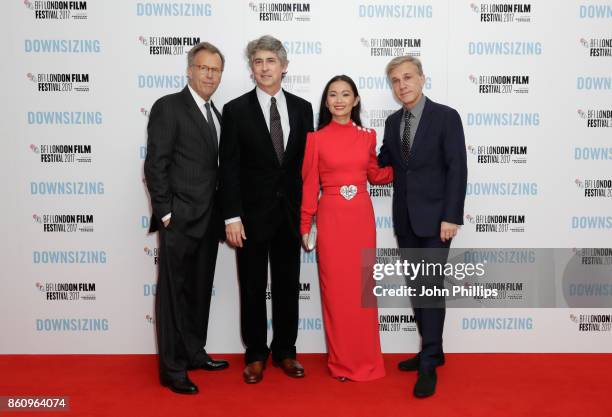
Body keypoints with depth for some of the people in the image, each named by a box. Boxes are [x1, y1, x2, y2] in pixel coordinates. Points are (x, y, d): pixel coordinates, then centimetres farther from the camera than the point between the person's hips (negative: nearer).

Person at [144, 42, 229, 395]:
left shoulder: (216, 115, 15)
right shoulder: (169, 107, -6)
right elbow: (155, 165, -11)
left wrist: (222, 215, 9)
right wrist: (166, 213, -15)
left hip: (208, 220, 7)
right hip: (180, 219, -7)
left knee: (200, 290, 15)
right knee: (174, 291, 1)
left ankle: (194, 353, 30)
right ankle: (172, 368, 11)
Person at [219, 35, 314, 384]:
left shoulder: (302, 108, 6)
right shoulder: (236, 109, -2)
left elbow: (307, 162, 7)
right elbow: (229, 168, -6)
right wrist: (232, 217, -11)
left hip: (290, 213, 3)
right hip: (252, 213, -2)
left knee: (288, 286, 11)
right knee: (253, 288, 8)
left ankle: (285, 351, 27)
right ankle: (256, 355, 24)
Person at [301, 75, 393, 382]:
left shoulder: (367, 136, 6)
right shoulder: (316, 139, -1)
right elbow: (309, 185, 0)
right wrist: (305, 226, -1)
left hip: (361, 218, 2)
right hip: (330, 218, -2)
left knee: (362, 288, 7)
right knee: (335, 289, 4)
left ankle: (365, 360, 22)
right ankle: (341, 361, 18)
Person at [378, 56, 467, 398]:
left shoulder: (446, 116, -6)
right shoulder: (392, 122, 11)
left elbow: (457, 169, -11)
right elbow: (383, 163, 13)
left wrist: (451, 217, -17)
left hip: (434, 218, -6)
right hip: (405, 220, 6)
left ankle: (429, 365, 5)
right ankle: (433, 351, 27)